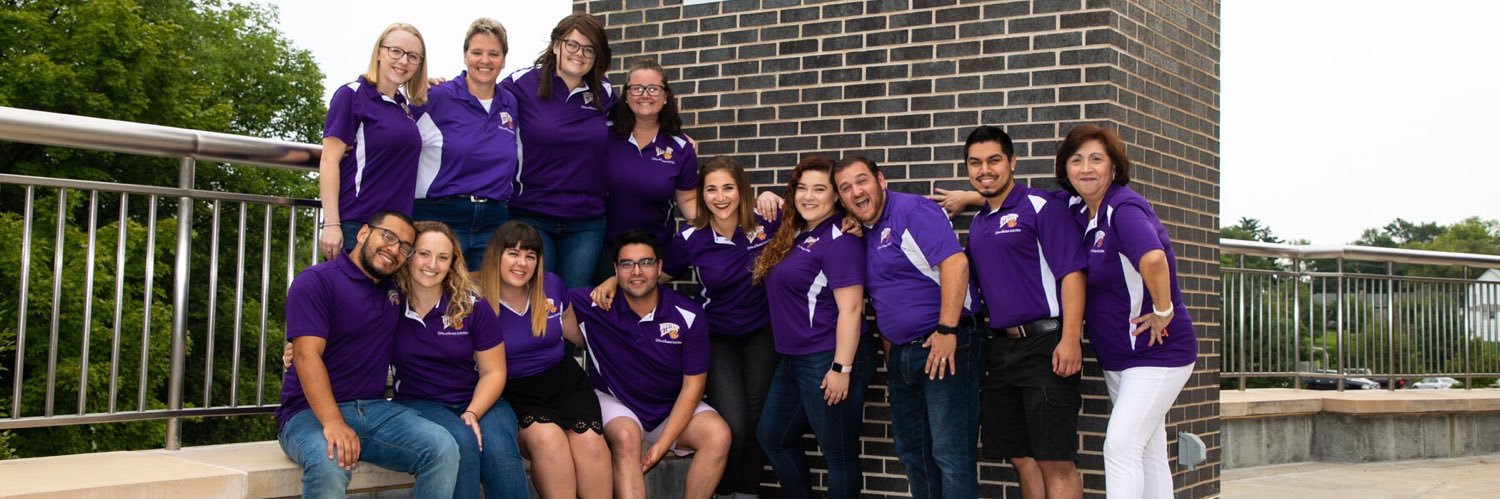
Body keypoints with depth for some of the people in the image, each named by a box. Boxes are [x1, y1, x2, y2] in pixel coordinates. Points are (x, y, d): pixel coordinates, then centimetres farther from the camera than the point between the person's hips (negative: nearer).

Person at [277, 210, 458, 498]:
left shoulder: (396, 290, 15)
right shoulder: (316, 281, -6)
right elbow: (307, 355, -19)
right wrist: (333, 423, -32)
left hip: (375, 409, 6)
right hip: (311, 412, -5)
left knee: (443, 448, -23)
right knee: (329, 463, -40)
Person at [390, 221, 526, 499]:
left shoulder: (473, 307, -4)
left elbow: (493, 372, 1)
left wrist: (473, 413, -15)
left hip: (478, 401, 1)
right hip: (418, 402, -1)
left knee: (498, 449, -31)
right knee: (461, 442, -35)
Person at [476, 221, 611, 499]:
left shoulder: (551, 286, 5)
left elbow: (578, 335, 23)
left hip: (564, 380, 3)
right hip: (515, 393, -3)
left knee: (589, 440, -28)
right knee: (547, 437, -34)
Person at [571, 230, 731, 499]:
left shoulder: (688, 315, -9)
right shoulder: (595, 305, -11)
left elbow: (692, 385, -7)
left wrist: (663, 443, -17)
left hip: (673, 407, 2)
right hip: (614, 401, -2)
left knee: (718, 435, -25)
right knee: (626, 436, -35)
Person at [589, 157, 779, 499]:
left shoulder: (766, 225, -12)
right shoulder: (691, 240, -11)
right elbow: (658, 272, 5)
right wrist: (615, 280, -9)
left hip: (762, 335, 1)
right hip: (718, 339, -1)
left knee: (758, 418, -3)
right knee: (733, 424, -14)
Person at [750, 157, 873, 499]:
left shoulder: (839, 240, -15)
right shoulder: (793, 233, 10)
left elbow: (850, 308, -21)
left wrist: (841, 368, -24)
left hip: (827, 362, -10)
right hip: (791, 361, 10)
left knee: (839, 454, 2)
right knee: (772, 437, 21)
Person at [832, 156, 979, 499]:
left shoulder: (913, 211, -10)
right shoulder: (861, 232, 14)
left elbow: (955, 263, -21)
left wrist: (946, 330, -24)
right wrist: (888, 347, 11)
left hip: (943, 346, -9)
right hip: (899, 353, 9)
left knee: (949, 453, -9)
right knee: (911, 451, 15)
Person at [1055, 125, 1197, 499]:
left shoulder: (1124, 209, -20)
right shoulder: (1077, 210, 5)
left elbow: (1153, 259, -39)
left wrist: (1163, 312, -27)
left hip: (1156, 352, -9)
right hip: (1117, 355, 9)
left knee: (1121, 446, -13)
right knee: (1148, 452, 13)